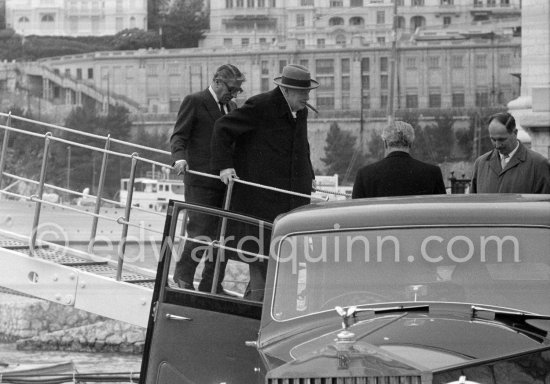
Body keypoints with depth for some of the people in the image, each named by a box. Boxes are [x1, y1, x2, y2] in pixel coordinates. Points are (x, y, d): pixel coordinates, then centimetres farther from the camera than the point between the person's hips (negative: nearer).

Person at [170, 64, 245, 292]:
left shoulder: (231, 108, 19)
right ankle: (183, 277, 11)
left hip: (225, 180, 7)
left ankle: (211, 286, 11)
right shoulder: (194, 102, -2)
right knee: (200, 231, -8)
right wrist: (179, 158, -26)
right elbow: (179, 136, -7)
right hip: (201, 181, -7)